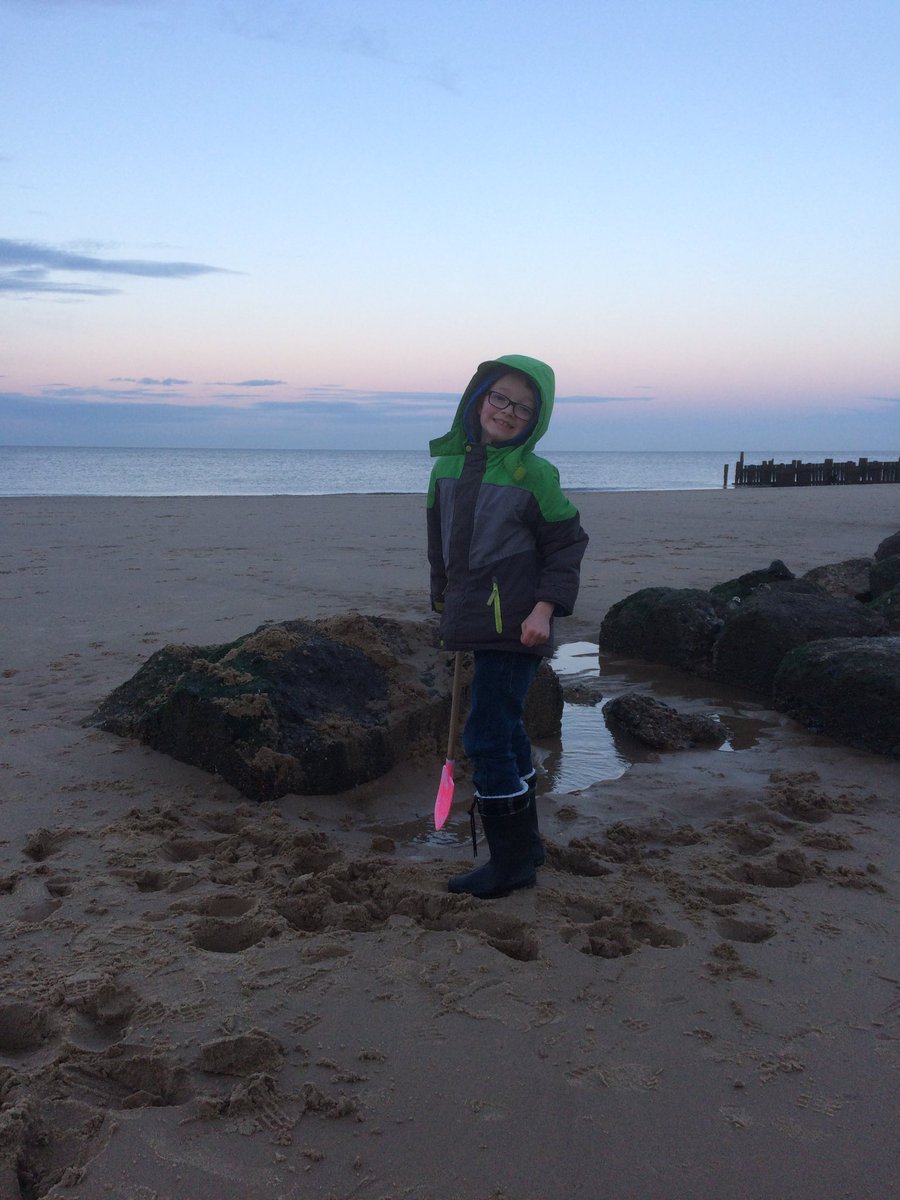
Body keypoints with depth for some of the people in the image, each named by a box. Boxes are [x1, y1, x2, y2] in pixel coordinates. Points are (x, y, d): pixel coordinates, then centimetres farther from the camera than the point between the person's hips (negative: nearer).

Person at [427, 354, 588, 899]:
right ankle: (525, 844, 31)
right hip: (475, 621, 7)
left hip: (515, 624, -7)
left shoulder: (534, 473, -8)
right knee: (506, 733, 16)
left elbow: (567, 544, -5)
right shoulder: (449, 465, 9)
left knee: (488, 737, -7)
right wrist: (446, 601, 19)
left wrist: (545, 608, -16)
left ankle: (510, 861, 6)